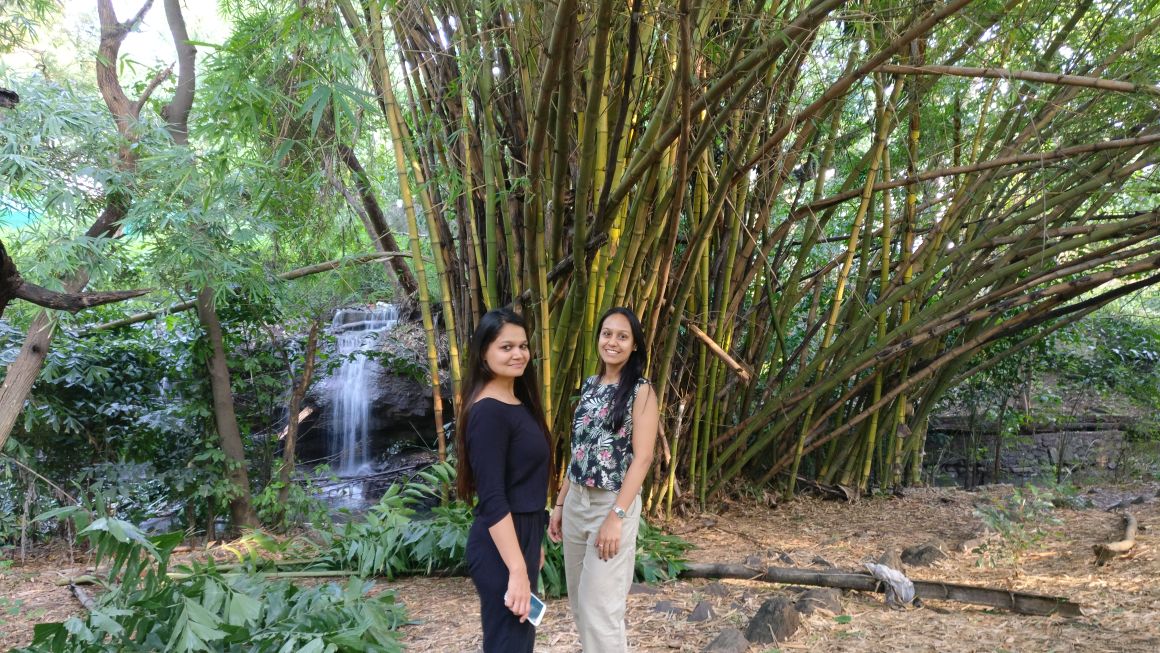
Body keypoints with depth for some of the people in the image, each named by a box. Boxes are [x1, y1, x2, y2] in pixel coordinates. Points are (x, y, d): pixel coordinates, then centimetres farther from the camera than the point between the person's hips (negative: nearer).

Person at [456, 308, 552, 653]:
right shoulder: (487, 412, -20)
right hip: (500, 548, -10)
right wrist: (517, 570, -25)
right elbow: (492, 499, -24)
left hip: (521, 535, 10)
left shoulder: (519, 402, 8)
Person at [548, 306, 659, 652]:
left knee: (600, 605, -2)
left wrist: (616, 516, -21)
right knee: (579, 598, 15)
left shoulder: (641, 391, -9)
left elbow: (643, 457, -15)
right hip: (576, 501, 6)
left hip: (613, 503, -6)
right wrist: (560, 503, 11)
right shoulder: (590, 386, 9)